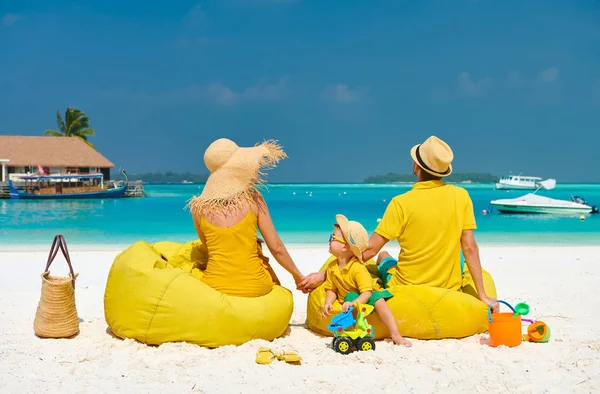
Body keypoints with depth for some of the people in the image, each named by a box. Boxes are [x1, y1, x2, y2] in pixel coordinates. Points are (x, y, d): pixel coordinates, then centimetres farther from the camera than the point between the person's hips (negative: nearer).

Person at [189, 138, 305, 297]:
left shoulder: (198, 207, -4)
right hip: (255, 287, -1)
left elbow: (209, 248, 10)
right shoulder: (253, 199, -8)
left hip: (215, 288, 1)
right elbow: (276, 248, -4)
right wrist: (298, 276, 11)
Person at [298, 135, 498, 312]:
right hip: (449, 290, 2)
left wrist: (324, 274, -10)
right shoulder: (461, 196, -9)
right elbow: (470, 248, -9)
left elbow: (369, 249, -16)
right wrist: (482, 296, -2)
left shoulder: (401, 203, -16)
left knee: (384, 256, 28)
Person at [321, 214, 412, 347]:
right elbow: (332, 290, -1)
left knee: (378, 300, -32)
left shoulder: (358, 268, -26)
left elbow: (367, 292, -30)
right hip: (349, 299, 4)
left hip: (366, 298, -4)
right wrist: (328, 303, -21)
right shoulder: (332, 267, -6)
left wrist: (353, 303, -45)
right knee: (350, 296, -29)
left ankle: (396, 335, -34)